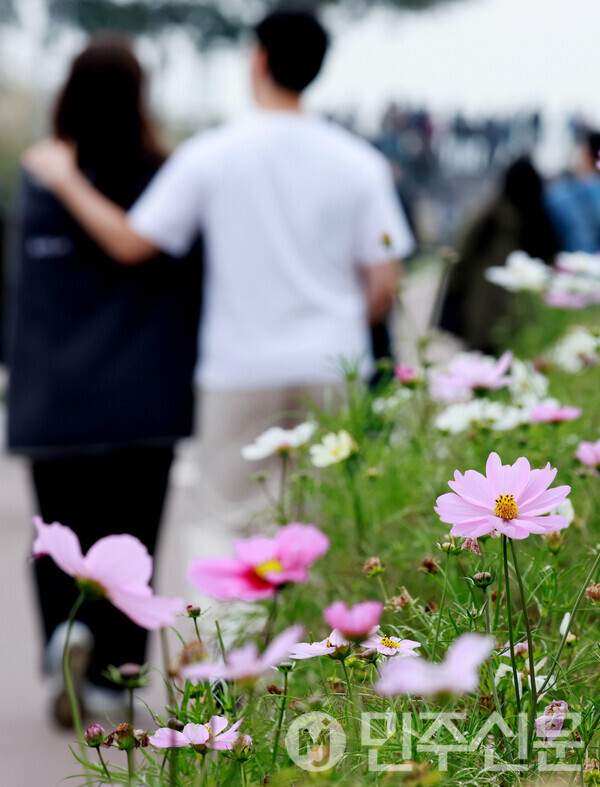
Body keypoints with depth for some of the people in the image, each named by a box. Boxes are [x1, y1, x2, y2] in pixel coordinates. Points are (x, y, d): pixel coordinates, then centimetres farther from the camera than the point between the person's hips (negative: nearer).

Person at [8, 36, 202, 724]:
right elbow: (190, 285, 2)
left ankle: (66, 627, -12)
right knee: (131, 536, 10)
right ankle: (109, 675, 9)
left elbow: (27, 294, -2)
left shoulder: (43, 180, -5)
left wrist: (24, 383, 8)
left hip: (60, 398, 0)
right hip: (147, 397, 0)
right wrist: (184, 373, 13)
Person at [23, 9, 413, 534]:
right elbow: (383, 288, -1)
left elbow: (131, 244, -2)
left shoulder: (210, 156, -4)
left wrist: (65, 180, 12)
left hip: (240, 372, -1)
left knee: (237, 522, 8)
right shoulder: (359, 162, 0)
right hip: (332, 370, 1)